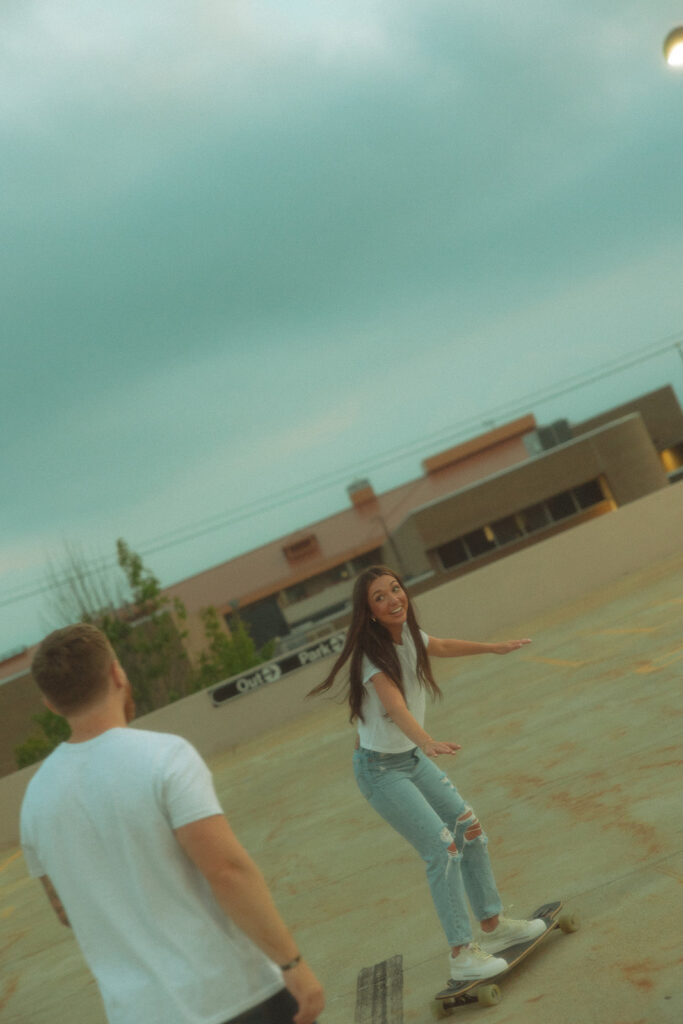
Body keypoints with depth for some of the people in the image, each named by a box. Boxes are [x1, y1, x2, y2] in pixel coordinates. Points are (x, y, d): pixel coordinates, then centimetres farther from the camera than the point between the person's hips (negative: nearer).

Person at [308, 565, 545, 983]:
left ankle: (493, 925, 26)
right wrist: (429, 742, -63)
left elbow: (442, 647, 20)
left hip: (413, 758, 9)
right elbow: (395, 706, -46)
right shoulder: (373, 655, -28)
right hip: (381, 769, -8)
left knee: (470, 827, 12)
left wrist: (493, 647, 32)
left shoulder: (408, 634, -4)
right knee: (443, 848, -13)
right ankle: (462, 953, -3)